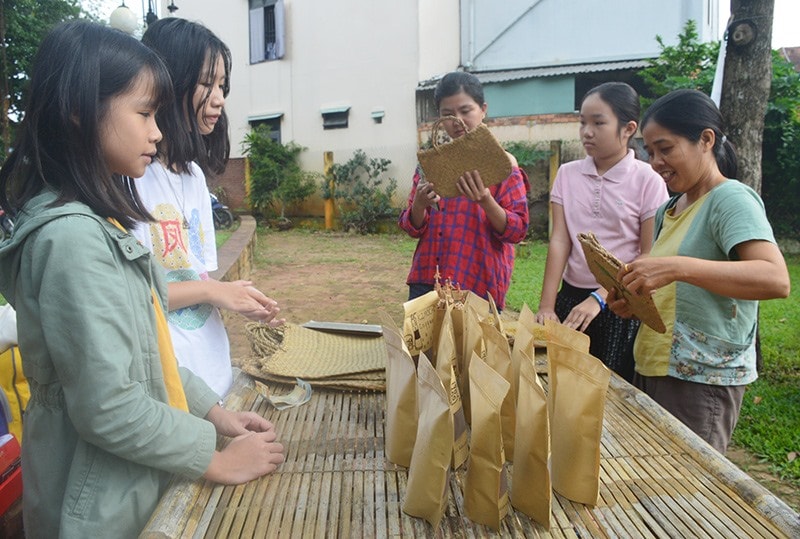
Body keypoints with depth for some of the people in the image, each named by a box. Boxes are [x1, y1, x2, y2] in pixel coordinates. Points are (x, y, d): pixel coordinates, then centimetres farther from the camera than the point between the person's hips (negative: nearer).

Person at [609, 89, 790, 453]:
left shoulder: (731, 198, -11)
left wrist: (676, 267, -38)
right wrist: (634, 302, 3)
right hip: (652, 370, 8)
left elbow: (776, 280, -27)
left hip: (702, 381, -8)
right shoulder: (669, 209, 14)